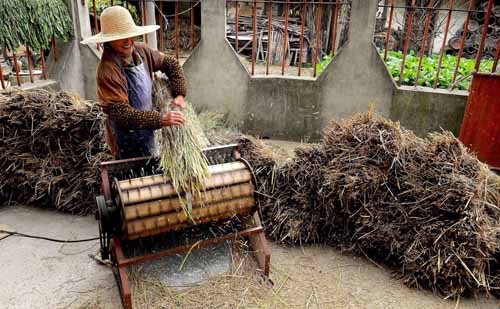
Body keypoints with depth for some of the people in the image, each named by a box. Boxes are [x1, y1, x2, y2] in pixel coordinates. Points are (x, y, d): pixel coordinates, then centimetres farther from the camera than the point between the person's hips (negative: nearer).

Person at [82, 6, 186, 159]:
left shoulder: (140, 50, -6)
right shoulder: (108, 70, -27)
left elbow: (170, 63, 6)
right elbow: (121, 113, -31)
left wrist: (179, 94, -6)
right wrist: (160, 119, -34)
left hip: (146, 129, 7)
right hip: (127, 139, -7)